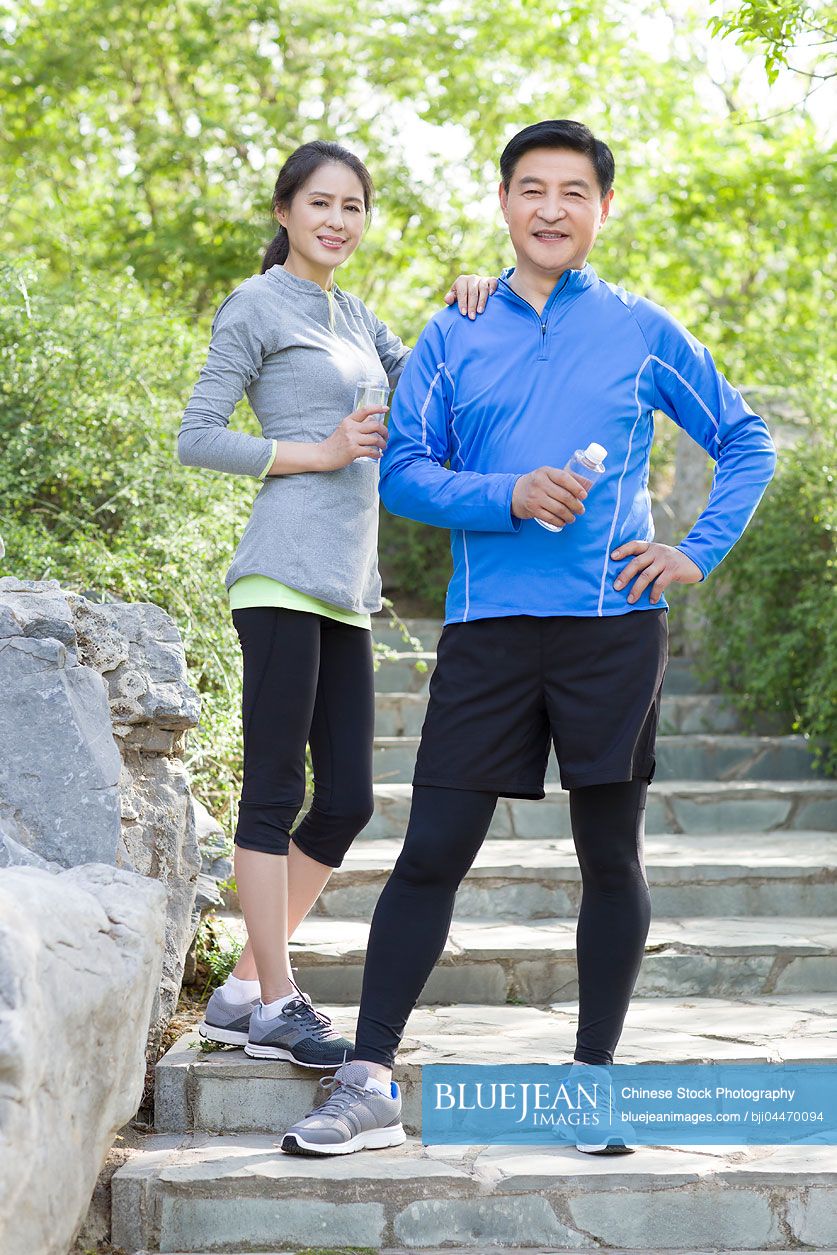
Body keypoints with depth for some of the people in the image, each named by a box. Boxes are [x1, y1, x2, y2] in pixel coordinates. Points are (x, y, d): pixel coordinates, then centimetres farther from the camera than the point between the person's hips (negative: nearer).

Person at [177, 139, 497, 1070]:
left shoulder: (352, 314, 21)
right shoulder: (257, 305, 0)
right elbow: (196, 437, -4)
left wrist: (461, 310, 8)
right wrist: (315, 452, -11)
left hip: (346, 589, 8)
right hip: (286, 577, -8)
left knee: (346, 801, 7)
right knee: (274, 792, -5)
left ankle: (243, 992, 16)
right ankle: (275, 1006, 1)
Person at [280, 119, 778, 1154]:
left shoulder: (641, 332, 8)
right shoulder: (453, 338, 9)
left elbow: (746, 441, 15)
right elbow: (402, 472, 4)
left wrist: (697, 552, 3)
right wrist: (509, 496, -13)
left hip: (612, 624, 0)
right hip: (488, 629, 0)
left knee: (611, 857, 5)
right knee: (432, 850, -3)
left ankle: (594, 1076, 18)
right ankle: (369, 1086, 2)